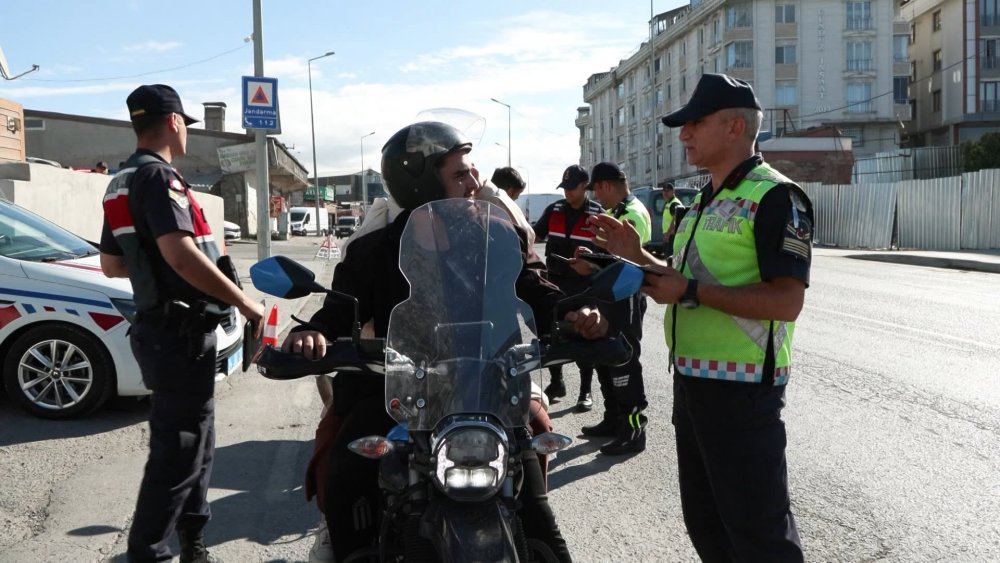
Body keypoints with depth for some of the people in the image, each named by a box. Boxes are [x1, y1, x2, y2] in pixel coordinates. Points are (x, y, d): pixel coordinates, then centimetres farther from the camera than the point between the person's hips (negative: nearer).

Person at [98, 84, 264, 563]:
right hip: (181, 331, -10)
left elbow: (111, 263, 20)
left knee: (195, 441, 19)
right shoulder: (159, 175, -16)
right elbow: (180, 253, -30)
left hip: (157, 324, 10)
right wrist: (243, 301, -23)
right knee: (178, 452, -4)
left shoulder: (120, 182, 14)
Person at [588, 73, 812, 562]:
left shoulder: (775, 197, -14)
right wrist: (637, 255, 9)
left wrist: (689, 291, -23)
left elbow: (785, 300, -23)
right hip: (692, 381, 9)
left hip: (741, 388, -9)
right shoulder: (706, 202, 16)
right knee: (704, 520, 20)